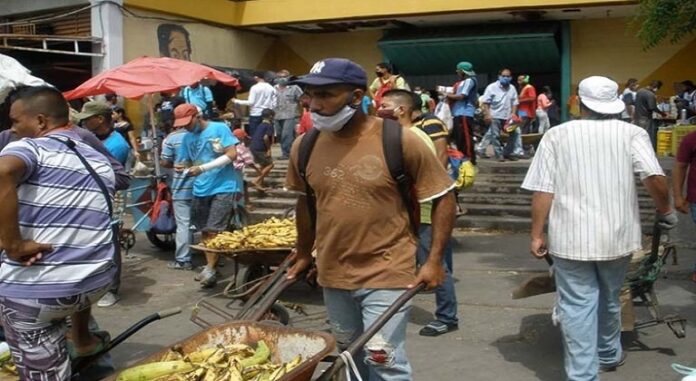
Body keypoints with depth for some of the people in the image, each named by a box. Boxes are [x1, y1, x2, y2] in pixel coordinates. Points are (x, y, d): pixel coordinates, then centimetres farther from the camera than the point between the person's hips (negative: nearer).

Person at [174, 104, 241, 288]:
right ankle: (210, 265, 23)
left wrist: (203, 168, -20)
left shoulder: (219, 129, -8)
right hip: (200, 189, 6)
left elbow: (232, 154, -15)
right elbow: (185, 161, 18)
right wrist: (181, 167, -9)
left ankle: (210, 269, -5)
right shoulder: (187, 138, 10)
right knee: (205, 231, 11)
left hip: (224, 187, -6)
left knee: (214, 231, -11)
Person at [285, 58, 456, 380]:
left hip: (387, 275, -5)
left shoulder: (400, 141, -15)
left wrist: (434, 261, -12)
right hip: (333, 275, 5)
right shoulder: (305, 146, -3)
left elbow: (443, 197, -8)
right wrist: (304, 255, 19)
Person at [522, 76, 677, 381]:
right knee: (609, 298, 23)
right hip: (617, 235, 2)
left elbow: (543, 190, -5)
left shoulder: (556, 135, 0)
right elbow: (655, 177, -13)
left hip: (571, 238, -2)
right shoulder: (631, 133, -1)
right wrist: (665, 211, 5)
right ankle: (609, 354, 42)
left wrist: (537, 235, 1)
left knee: (577, 306, 2)